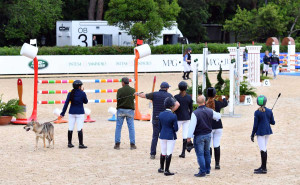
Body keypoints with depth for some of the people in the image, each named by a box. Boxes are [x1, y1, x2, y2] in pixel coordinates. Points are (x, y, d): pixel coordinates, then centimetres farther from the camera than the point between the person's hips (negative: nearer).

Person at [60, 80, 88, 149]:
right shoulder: (82, 93, -7)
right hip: (80, 113, -3)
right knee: (80, 129, -3)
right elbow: (86, 102, 9)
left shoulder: (70, 94, 0)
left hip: (72, 113, 3)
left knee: (70, 128, 9)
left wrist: (62, 113, 2)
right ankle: (81, 144, -4)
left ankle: (69, 143, 15)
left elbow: (66, 103, -1)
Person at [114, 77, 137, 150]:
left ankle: (117, 144, 3)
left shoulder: (120, 90, -8)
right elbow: (133, 98, 8)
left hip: (121, 110, -1)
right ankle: (132, 144, 5)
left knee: (118, 127, 5)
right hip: (130, 110, 1)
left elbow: (118, 100, -7)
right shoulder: (133, 90, -2)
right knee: (131, 127, 6)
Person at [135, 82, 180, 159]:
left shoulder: (154, 94, -1)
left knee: (155, 136, 6)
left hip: (156, 118, 1)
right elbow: (177, 104, -13)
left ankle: (152, 154, 3)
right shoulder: (169, 95, -3)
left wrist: (138, 94, 26)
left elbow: (143, 96, 6)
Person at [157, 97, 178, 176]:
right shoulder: (173, 116, -16)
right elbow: (176, 128, -14)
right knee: (169, 153, 0)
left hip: (162, 136, 5)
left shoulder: (161, 114, -1)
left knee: (163, 152, 18)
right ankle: (166, 170, 1)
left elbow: (159, 127, 7)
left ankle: (161, 168, 27)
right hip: (171, 137, -5)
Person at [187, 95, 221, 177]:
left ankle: (202, 172, -1)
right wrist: (218, 114, 40)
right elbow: (218, 116, 16)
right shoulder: (210, 111, -3)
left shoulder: (195, 113, -19)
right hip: (208, 134, 5)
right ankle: (207, 170, 25)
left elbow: (192, 126, -19)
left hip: (199, 136, -5)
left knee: (200, 154, 0)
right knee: (207, 153, 18)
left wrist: (189, 137, -14)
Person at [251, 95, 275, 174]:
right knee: (264, 149, 17)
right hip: (267, 132, 6)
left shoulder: (257, 112, -13)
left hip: (260, 132, -6)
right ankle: (263, 167, 25)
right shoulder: (269, 111, 1)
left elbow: (255, 125, -11)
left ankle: (264, 168, -5)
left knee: (263, 150, -5)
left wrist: (252, 135, -3)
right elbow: (273, 122, 7)